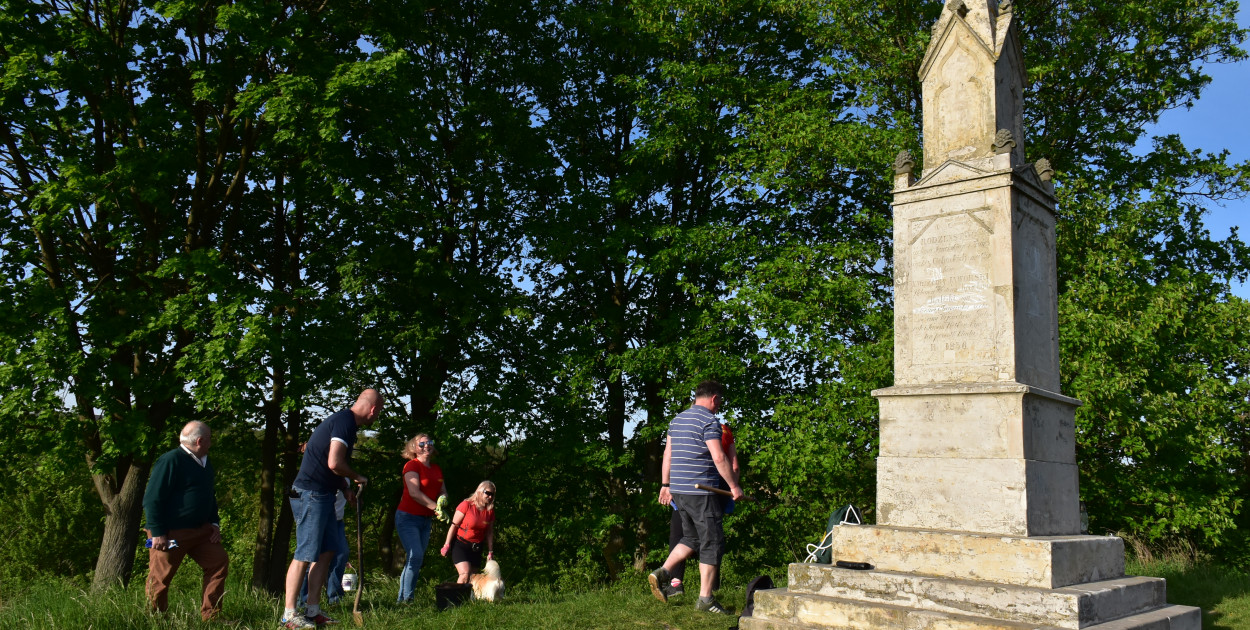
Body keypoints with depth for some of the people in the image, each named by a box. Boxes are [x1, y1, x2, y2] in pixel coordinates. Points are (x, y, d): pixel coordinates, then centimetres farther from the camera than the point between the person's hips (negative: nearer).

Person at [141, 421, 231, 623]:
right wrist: (158, 533, -20)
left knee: (219, 563, 2)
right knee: (160, 579, 1)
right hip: (171, 533, -8)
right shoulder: (170, 461, -15)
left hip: (201, 530, 8)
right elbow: (152, 499, -18)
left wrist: (214, 523, 13)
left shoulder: (204, 463, 13)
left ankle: (210, 617, 8)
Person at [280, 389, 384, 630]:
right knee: (305, 554, -5)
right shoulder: (345, 422, -16)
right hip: (311, 494, -10)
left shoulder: (342, 419, 16)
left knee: (327, 551, 11)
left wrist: (346, 489, 14)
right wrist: (358, 478, -8)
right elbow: (334, 463, -25)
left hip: (321, 496, 10)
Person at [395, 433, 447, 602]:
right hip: (408, 517, -8)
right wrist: (436, 507, -20)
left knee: (417, 560, 7)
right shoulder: (412, 465, -9)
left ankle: (402, 598, 13)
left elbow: (443, 491, 16)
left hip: (425, 520, 8)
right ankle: (406, 597, -11)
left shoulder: (436, 469, 13)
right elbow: (414, 493, -19)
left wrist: (442, 500, -9)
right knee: (415, 556, -18)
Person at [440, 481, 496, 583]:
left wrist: (490, 552, 9)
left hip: (476, 548, 5)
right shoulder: (466, 505, -11)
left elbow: (489, 533, 10)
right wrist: (447, 545, -9)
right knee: (465, 574, -20)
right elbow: (454, 525, -8)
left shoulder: (490, 511, 4)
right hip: (460, 544, -5)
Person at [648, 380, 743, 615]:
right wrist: (734, 486, -9)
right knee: (712, 543, 1)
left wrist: (665, 485, 21)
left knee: (692, 539, 19)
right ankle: (705, 598, 3)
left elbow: (667, 454, 18)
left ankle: (662, 572, 5)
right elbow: (718, 457, -16)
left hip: (679, 490, 8)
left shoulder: (677, 419, 15)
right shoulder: (709, 420, -10)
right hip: (701, 491, -8)